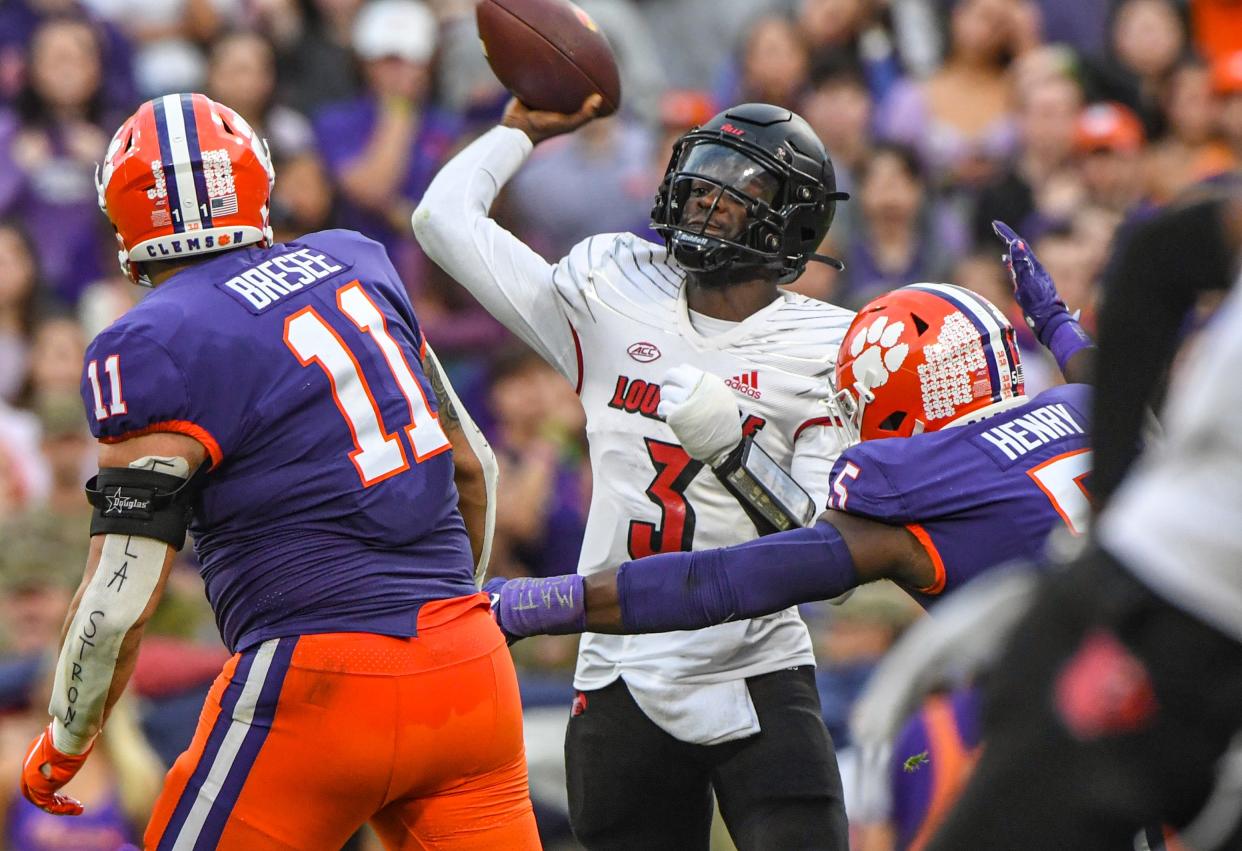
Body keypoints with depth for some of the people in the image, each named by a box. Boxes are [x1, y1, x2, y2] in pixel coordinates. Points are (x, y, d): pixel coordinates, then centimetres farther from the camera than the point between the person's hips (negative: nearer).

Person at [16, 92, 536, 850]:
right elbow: (468, 466, 21)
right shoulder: (352, 262, 11)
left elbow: (119, 604, -12)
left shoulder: (157, 347, -8)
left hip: (325, 683, -6)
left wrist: (64, 745, 4)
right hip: (472, 670, 6)